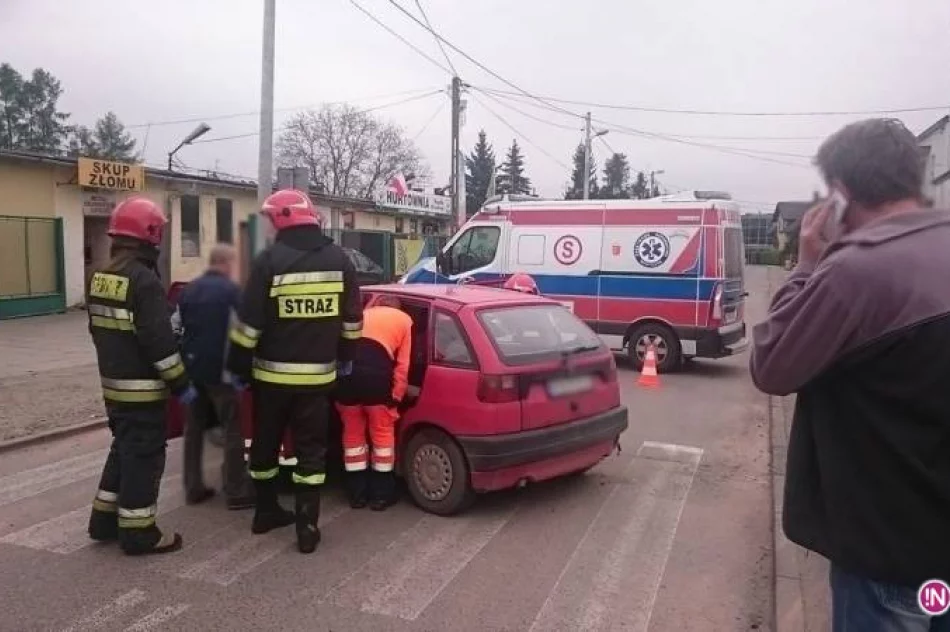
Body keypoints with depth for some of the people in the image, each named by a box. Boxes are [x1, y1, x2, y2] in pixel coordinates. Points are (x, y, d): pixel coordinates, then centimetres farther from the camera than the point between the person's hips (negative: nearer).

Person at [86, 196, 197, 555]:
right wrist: (180, 384, -16)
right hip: (142, 388, -9)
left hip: (113, 383, 9)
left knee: (123, 449, 21)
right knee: (143, 455, 0)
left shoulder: (99, 278, 10)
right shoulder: (144, 281, -20)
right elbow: (159, 341, -23)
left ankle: (104, 520, 29)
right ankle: (138, 532, 8)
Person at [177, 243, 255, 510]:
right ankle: (236, 491, 2)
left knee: (193, 428, 14)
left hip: (192, 368, 7)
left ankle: (193, 488, 19)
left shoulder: (188, 290, 9)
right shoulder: (231, 290, -10)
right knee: (232, 429, 0)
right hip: (219, 370, -6)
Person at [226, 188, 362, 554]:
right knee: (311, 450, 8)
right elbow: (352, 318, 8)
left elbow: (249, 322, -9)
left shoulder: (269, 261, -9)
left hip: (272, 374, -1)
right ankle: (307, 528, 7)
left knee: (265, 445, 18)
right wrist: (345, 357, 21)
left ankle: (266, 512, 32)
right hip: (317, 375, 1)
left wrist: (237, 368, 2)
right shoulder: (338, 259, 1)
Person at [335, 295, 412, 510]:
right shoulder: (403, 319, 24)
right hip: (374, 372, -4)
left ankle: (357, 494, 28)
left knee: (353, 432, 20)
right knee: (382, 432, 15)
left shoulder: (363, 314, 35)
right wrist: (396, 395, 12)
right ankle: (381, 495, 22)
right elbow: (402, 363, 13)